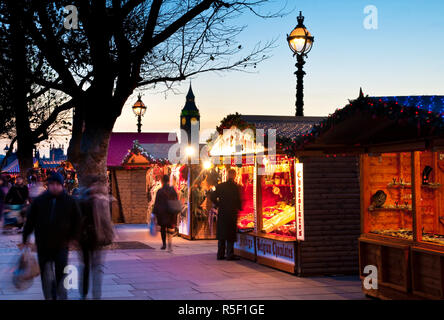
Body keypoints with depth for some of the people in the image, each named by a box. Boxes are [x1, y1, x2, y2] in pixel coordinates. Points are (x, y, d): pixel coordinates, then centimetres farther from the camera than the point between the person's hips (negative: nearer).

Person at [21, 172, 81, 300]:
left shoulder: (70, 201, -2)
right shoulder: (39, 201, -1)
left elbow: (77, 221, 7)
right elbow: (30, 221, 6)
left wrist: (72, 238, 2)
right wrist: (25, 239, 6)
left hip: (61, 246, -2)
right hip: (42, 245, 2)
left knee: (61, 274, -4)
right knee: (45, 275, 11)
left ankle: (61, 296, 6)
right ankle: (49, 296, 26)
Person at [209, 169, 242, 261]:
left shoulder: (220, 186, -1)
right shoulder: (236, 187, -11)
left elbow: (212, 197, -3)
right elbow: (238, 201, -10)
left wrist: (218, 205, 9)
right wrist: (239, 208, 9)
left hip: (222, 213, 3)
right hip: (232, 214, -3)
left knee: (221, 234, 10)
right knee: (231, 234, 4)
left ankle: (220, 254, 12)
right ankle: (230, 255, 2)